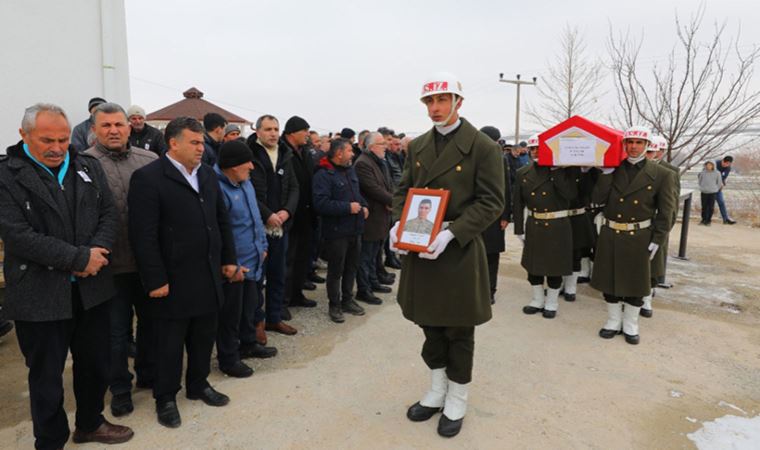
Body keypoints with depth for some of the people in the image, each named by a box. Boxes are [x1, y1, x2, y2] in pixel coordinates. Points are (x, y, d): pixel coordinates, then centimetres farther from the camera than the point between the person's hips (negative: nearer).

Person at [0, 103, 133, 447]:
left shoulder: (88, 167, 6)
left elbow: (109, 213, 3)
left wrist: (96, 252, -15)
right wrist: (79, 258, -19)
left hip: (91, 288, 5)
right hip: (39, 295, -4)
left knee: (95, 364, 18)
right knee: (46, 376, 12)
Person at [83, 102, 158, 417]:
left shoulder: (150, 161, 3)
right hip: (112, 263, -3)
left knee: (151, 320, 19)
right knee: (116, 330, 11)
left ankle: (148, 373, 40)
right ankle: (120, 388, 30)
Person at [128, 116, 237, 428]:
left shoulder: (208, 174, 9)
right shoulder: (148, 177, -12)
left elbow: (222, 220, 15)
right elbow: (143, 235, -16)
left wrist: (228, 258, 12)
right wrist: (155, 280, -17)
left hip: (209, 276, 6)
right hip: (174, 280, -6)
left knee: (204, 336, 17)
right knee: (170, 342, 10)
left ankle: (198, 384, 37)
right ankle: (166, 397, 29)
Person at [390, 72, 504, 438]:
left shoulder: (483, 147, -8)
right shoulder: (417, 146, 10)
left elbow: (491, 202, -12)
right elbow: (403, 191, 15)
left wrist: (451, 233, -22)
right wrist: (398, 224, -5)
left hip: (459, 252, -5)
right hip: (419, 249, 5)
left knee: (458, 331, 8)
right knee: (430, 324, 17)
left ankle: (456, 402, 28)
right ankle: (437, 391, 36)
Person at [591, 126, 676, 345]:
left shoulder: (662, 175, -5)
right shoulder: (612, 171, 2)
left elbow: (665, 212, -3)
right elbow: (597, 199, -8)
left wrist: (657, 240, -7)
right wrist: (607, 173, -13)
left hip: (639, 239, -2)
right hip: (609, 236, 2)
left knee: (635, 284, 10)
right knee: (610, 280, 12)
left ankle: (630, 325, 28)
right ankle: (613, 322, 30)